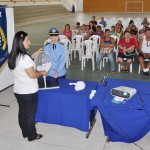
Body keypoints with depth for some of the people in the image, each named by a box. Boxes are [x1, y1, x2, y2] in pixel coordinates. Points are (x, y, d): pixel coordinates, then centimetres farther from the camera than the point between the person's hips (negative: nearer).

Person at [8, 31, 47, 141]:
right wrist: (42, 72, -5)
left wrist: (36, 54, 16)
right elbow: (32, 75, -23)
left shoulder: (14, 56, 1)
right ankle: (32, 136, 25)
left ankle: (25, 133, 36)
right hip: (29, 92, -8)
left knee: (22, 112, 19)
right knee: (30, 114, 8)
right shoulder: (25, 57, -26)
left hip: (18, 91, 8)